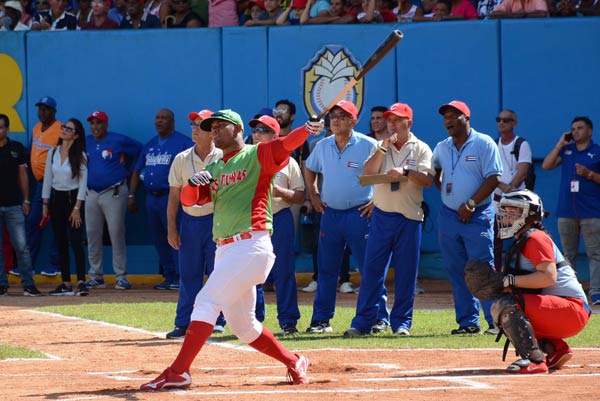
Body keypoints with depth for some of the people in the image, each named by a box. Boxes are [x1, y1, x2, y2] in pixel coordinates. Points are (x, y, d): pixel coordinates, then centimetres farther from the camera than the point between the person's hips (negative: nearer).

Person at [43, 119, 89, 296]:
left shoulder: (80, 155, -8)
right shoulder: (53, 153, 6)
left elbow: (83, 182, -10)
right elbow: (47, 178, 11)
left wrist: (77, 208, -15)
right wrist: (45, 204, 8)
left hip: (73, 198, -5)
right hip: (56, 198, 5)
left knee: (76, 241, -12)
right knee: (61, 243, 6)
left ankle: (81, 282, -17)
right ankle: (66, 284, 10)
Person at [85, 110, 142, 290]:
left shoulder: (119, 141, -5)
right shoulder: (86, 142, 10)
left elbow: (139, 149, 5)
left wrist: (123, 166, 6)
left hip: (114, 193, -5)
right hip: (92, 194, 5)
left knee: (116, 235, -8)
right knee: (92, 236, 6)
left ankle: (121, 277, -4)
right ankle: (96, 276, 13)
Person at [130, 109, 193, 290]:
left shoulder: (182, 143, -3)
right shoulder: (150, 145, 18)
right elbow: (137, 171, 22)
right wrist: (132, 195, 14)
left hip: (170, 198, -7)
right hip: (151, 197, 7)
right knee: (159, 240, 8)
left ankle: (180, 277, -8)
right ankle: (169, 277, 14)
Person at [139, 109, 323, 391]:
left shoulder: (257, 156, 0)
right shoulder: (213, 169, 21)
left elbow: (285, 144, -17)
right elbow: (188, 200, 14)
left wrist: (306, 130, -37)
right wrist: (194, 182, -8)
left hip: (251, 245, -8)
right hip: (225, 250, 8)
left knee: (207, 301, -16)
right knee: (242, 325, 12)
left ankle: (178, 372, -17)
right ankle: (294, 363, 27)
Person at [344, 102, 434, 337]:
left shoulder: (421, 149, 4)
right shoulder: (380, 148, 12)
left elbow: (428, 179, -8)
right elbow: (367, 174, -3)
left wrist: (405, 172, -22)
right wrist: (383, 148, -9)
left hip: (409, 218, -2)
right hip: (381, 216, 2)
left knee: (406, 273, 1)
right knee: (372, 269, -2)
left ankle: (401, 322, 9)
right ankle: (363, 321, -1)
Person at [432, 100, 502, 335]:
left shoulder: (484, 144, -5)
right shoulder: (441, 148, 13)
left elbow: (493, 178, -10)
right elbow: (434, 173, 30)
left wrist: (471, 204, -16)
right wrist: (442, 190, 12)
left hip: (477, 216, -6)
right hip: (448, 216, 6)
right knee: (456, 272, 6)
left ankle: (496, 321, -9)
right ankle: (468, 322, 11)